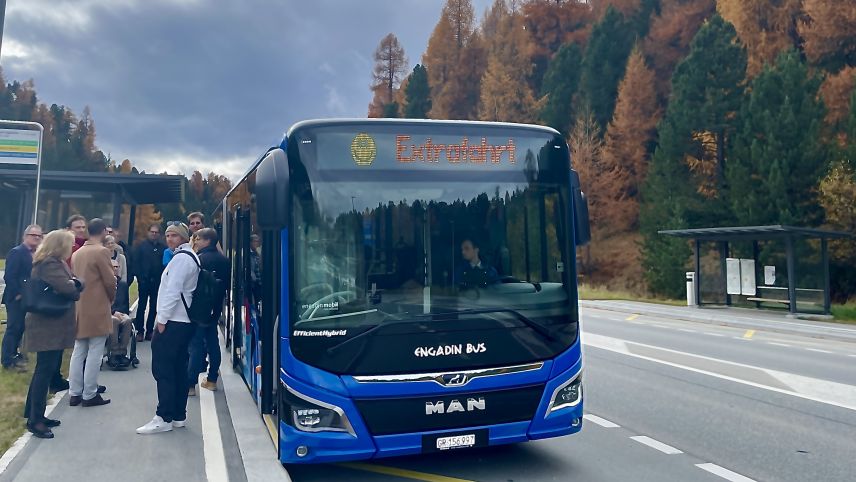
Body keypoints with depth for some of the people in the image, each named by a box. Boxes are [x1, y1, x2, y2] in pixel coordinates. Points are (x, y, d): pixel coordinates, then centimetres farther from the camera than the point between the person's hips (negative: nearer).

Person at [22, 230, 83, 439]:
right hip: (49, 327, -11)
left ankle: (34, 414, 24)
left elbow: (75, 285, 9)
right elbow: (68, 288, -28)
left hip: (51, 325, 11)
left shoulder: (54, 263, 15)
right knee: (46, 370, -7)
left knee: (45, 370, 16)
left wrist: (74, 285, -13)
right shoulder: (50, 265, -17)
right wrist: (75, 286, -6)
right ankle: (35, 420, -2)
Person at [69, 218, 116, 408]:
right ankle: (89, 395, 2)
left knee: (78, 352, 12)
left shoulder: (77, 253, 11)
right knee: (94, 353, -2)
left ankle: (75, 393, 16)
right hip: (97, 309, -8)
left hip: (79, 308, 8)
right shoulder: (102, 251, -12)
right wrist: (111, 299, 5)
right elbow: (110, 281, -12)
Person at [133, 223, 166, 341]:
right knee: (141, 306, 1)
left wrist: (162, 278, -8)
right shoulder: (142, 246, 2)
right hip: (144, 281, -1)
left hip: (157, 282, 1)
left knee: (154, 307, 7)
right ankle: (140, 331, 5)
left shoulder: (163, 248, 3)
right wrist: (139, 277, -9)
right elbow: (135, 262, -1)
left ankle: (150, 330, 15)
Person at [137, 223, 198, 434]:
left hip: (173, 321, -10)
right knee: (178, 369, 11)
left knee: (162, 368, -7)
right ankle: (178, 416, 16)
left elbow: (172, 290, -19)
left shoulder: (180, 258, -12)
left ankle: (164, 418, -5)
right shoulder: (191, 256, 18)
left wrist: (162, 318, -17)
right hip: (184, 320, 10)